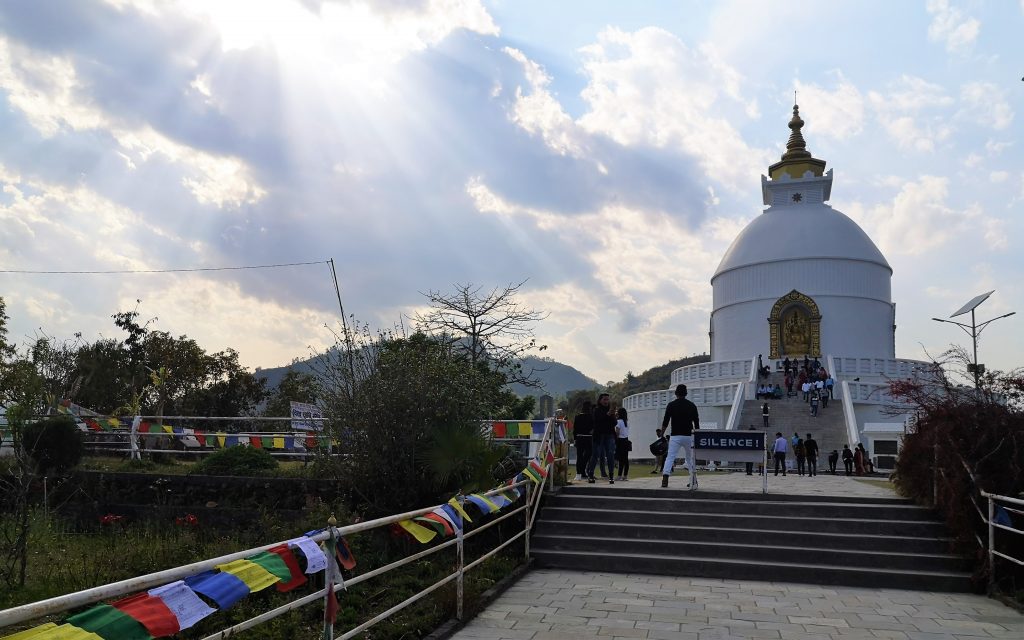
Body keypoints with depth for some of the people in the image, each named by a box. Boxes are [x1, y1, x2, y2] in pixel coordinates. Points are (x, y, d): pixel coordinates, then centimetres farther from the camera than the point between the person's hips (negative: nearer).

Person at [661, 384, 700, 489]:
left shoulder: (671, 405, -2)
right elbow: (696, 422, 5)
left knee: (670, 457, -4)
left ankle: (665, 479, -19)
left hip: (675, 436, -2)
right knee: (690, 458, 15)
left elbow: (665, 422, -3)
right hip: (688, 436, 2)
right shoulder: (691, 405, 3)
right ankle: (693, 481, 18)